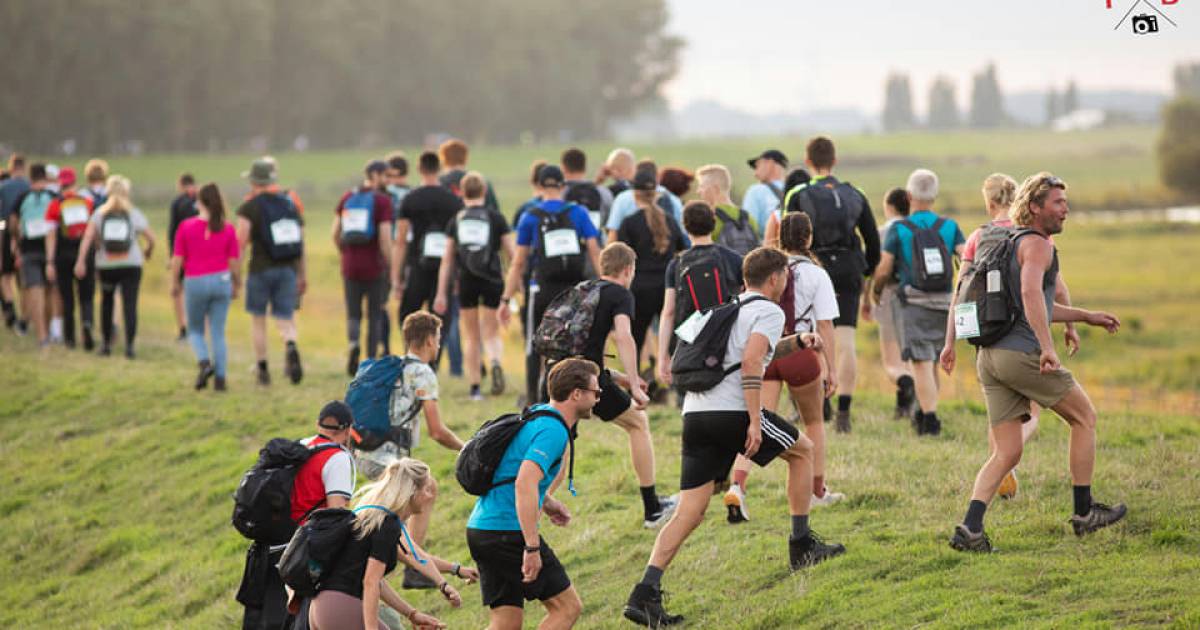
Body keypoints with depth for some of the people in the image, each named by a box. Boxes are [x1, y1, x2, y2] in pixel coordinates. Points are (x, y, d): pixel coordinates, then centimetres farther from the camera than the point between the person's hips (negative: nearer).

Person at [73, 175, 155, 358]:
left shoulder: (100, 213, 2)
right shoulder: (134, 214, 1)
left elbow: (88, 237, -11)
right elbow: (151, 238, 1)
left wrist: (81, 261, -15)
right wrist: (148, 252, 21)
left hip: (106, 266, 2)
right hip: (131, 265, -2)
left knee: (106, 302, 19)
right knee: (130, 305, -4)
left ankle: (106, 343, 18)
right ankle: (129, 345, -15)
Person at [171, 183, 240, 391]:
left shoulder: (185, 226, -5)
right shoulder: (228, 229, -1)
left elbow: (177, 259, -3)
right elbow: (234, 262, 0)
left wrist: (174, 283, 9)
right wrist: (236, 285, 13)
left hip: (195, 282, -1)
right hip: (221, 280, 1)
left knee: (195, 330, 15)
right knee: (218, 333, 7)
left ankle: (204, 361, -11)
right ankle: (220, 378, 3)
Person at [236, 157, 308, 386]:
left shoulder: (249, 207, -5)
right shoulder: (292, 202, 8)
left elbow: (241, 243, -11)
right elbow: (301, 244, 10)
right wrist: (303, 276, 17)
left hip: (261, 270, -3)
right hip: (288, 270, 3)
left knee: (258, 320, 13)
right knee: (285, 320, 5)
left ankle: (262, 369, 15)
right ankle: (291, 346, -27)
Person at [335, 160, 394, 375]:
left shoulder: (347, 198, 6)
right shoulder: (382, 200, -9)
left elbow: (335, 233, 6)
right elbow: (385, 238, -15)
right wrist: (392, 267, -4)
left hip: (350, 266, 3)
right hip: (374, 266, -3)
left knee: (353, 315, 11)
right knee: (375, 315, 11)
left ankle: (353, 343, -20)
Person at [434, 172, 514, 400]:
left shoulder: (456, 220, 6)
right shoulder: (496, 218, 2)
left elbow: (447, 260, 6)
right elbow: (513, 254, 0)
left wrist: (441, 293, 9)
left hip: (465, 280, 1)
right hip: (492, 279, -1)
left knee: (472, 336, 12)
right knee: (491, 333, 7)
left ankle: (475, 388, 10)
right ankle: (495, 363, -26)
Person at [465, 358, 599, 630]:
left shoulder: (537, 416, 16)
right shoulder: (553, 430, -15)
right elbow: (524, 483, -28)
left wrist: (545, 501, 29)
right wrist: (532, 548, -28)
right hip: (508, 533, -10)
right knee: (567, 607, -2)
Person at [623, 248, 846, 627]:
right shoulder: (768, 311, 2)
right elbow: (752, 362, -14)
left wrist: (797, 342, 37)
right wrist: (754, 422, -17)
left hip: (695, 412, 7)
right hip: (732, 411, -7)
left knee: (690, 511, 2)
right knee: (802, 450, 19)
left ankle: (646, 593, -13)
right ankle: (802, 545, 22)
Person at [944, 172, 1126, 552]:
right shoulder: (1037, 245, -8)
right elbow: (1031, 295, -27)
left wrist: (1087, 317, 36)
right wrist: (1048, 347, -32)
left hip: (990, 357, 8)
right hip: (1022, 354, -8)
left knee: (1006, 453, 6)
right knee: (1084, 418, 11)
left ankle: (970, 529, -12)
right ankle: (1085, 513, 16)